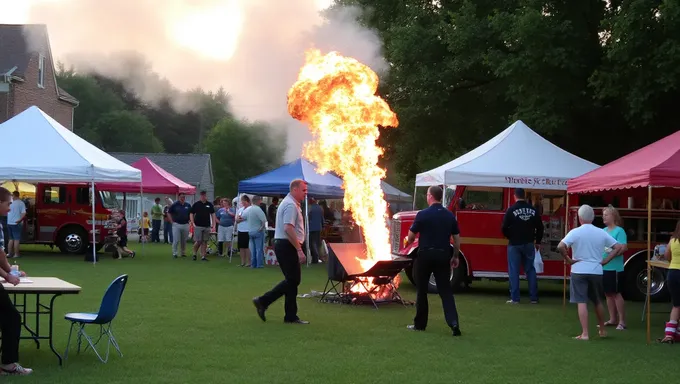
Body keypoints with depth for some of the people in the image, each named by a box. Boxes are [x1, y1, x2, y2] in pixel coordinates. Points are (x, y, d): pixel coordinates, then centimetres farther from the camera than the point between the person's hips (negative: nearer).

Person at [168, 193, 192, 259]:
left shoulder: (188, 205, 7)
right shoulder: (175, 205, -2)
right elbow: (169, 213, 4)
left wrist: (189, 220, 6)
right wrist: (172, 221, -3)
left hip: (185, 225, 3)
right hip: (176, 224, -3)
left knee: (184, 241, 9)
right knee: (176, 240, -6)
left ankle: (183, 253, 20)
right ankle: (174, 253, 2)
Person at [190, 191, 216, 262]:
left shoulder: (210, 204, 7)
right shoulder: (196, 204, 0)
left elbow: (213, 215, 10)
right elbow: (191, 214, 3)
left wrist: (213, 225, 2)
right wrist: (193, 223, -8)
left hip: (207, 226, 3)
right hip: (198, 226, -3)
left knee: (205, 242, 4)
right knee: (198, 241, -6)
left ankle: (203, 256, 8)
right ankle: (194, 254, 15)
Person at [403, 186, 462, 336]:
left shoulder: (423, 214, -9)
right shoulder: (450, 216, 5)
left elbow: (411, 236, -2)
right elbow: (457, 238, 7)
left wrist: (408, 242, 20)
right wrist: (455, 256, 17)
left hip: (426, 254, -3)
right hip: (443, 255, 3)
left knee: (422, 290, 10)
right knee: (445, 290, 4)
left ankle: (420, 324, 16)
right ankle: (453, 322, -11)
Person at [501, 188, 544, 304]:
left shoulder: (511, 210, -10)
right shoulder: (533, 210, 2)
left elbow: (504, 228, -10)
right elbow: (540, 227, 7)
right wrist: (537, 241, 20)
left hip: (514, 244, -3)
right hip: (529, 244, 3)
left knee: (514, 272, 2)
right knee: (530, 270, 11)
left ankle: (515, 298, 0)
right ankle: (534, 297, 10)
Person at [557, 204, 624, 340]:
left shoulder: (575, 232, -9)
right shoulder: (601, 233, 2)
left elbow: (560, 247, -22)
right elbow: (618, 247, 5)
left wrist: (568, 259, -8)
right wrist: (604, 261, 5)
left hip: (579, 271, -4)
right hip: (596, 272, 4)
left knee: (581, 302, -3)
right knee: (597, 301, 19)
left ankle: (585, 334, -8)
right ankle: (602, 330, 30)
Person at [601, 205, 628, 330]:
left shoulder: (619, 231, -10)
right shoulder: (603, 231, 12)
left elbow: (623, 247, -18)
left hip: (615, 268, -7)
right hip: (603, 267, 7)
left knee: (616, 293, -4)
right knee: (608, 293, 12)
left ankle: (622, 321, 1)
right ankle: (613, 319, 20)